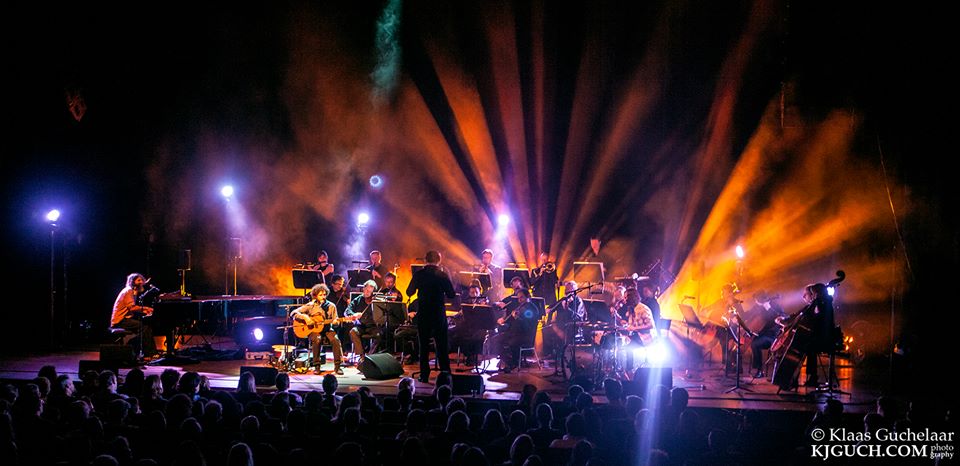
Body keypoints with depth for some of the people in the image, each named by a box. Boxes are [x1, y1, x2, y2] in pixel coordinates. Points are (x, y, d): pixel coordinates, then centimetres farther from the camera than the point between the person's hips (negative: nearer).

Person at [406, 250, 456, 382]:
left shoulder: (419, 274, -5)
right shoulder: (442, 275, -9)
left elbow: (409, 292, 2)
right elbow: (451, 294, -6)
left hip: (423, 315, 1)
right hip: (439, 314, -1)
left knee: (424, 345, 9)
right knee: (442, 346, 6)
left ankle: (424, 375, 9)